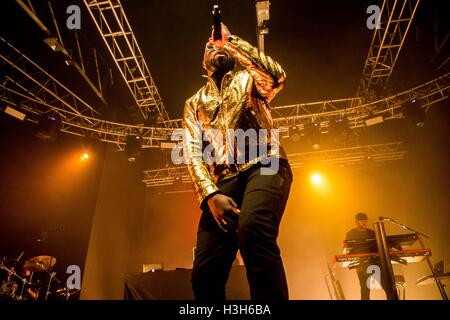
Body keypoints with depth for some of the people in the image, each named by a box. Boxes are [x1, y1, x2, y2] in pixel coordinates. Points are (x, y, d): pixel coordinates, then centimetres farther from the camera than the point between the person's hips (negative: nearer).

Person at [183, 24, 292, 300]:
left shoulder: (248, 78, 20)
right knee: (205, 273, -10)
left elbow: (277, 76, -6)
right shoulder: (194, 103, 25)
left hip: (264, 166, -2)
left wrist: (230, 39, 2)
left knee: (253, 229, -36)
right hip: (223, 180, 3)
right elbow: (192, 153, 11)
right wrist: (210, 194, -8)